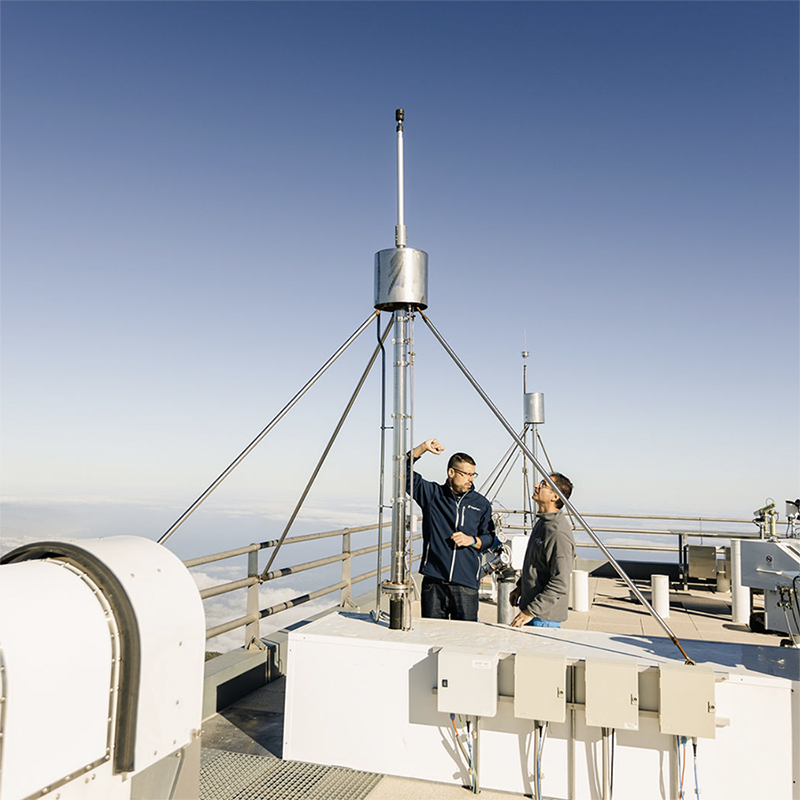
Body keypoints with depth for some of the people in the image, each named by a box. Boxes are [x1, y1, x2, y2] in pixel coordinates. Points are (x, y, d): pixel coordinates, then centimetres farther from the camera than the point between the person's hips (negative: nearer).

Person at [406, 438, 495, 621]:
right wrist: (422, 448, -10)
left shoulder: (481, 504, 11)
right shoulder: (431, 493, 7)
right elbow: (405, 472, 1)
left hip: (466, 584, 1)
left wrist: (472, 540, -5)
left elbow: (489, 538, 15)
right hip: (434, 580, 0)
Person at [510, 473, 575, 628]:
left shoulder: (559, 533, -24)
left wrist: (531, 611, -24)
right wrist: (520, 586, 20)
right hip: (530, 605, 9)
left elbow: (560, 584, -26)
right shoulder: (542, 521, 7)